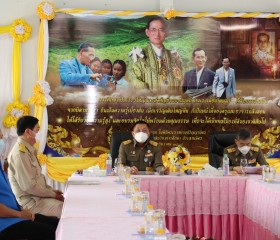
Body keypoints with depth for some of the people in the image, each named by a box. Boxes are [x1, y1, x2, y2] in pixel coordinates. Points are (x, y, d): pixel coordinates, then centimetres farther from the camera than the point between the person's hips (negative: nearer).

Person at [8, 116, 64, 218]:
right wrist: (52, 194, -13)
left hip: (36, 196, 10)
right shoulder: (20, 153, -20)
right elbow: (29, 185, -22)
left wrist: (51, 190, 7)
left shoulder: (29, 150, 12)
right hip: (30, 202, -10)